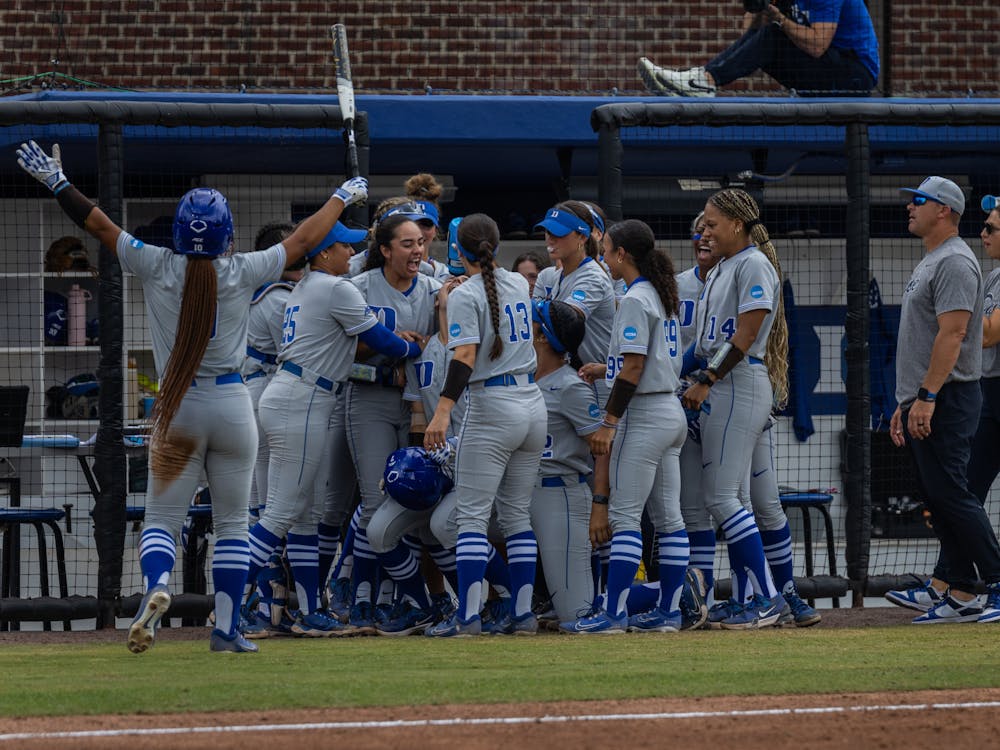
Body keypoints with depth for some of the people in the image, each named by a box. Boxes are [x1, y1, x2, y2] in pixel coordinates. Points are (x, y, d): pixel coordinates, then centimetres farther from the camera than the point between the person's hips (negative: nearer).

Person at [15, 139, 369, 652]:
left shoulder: (156, 268, -7)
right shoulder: (242, 273, -7)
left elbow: (98, 224, 1)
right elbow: (305, 238, 6)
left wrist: (55, 182, 13)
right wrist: (342, 197, 22)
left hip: (176, 408, 0)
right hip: (232, 406, 0)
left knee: (162, 519, 3)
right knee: (231, 523, 10)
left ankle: (156, 585, -27)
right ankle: (227, 628, 8)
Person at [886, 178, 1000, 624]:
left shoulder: (954, 262, -12)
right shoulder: (929, 264, 21)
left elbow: (953, 333, -21)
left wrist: (927, 396, -26)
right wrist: (905, 403, 23)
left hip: (946, 400, -11)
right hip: (922, 402, 11)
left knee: (950, 494, -14)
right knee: (937, 498, 7)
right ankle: (961, 597, 7)